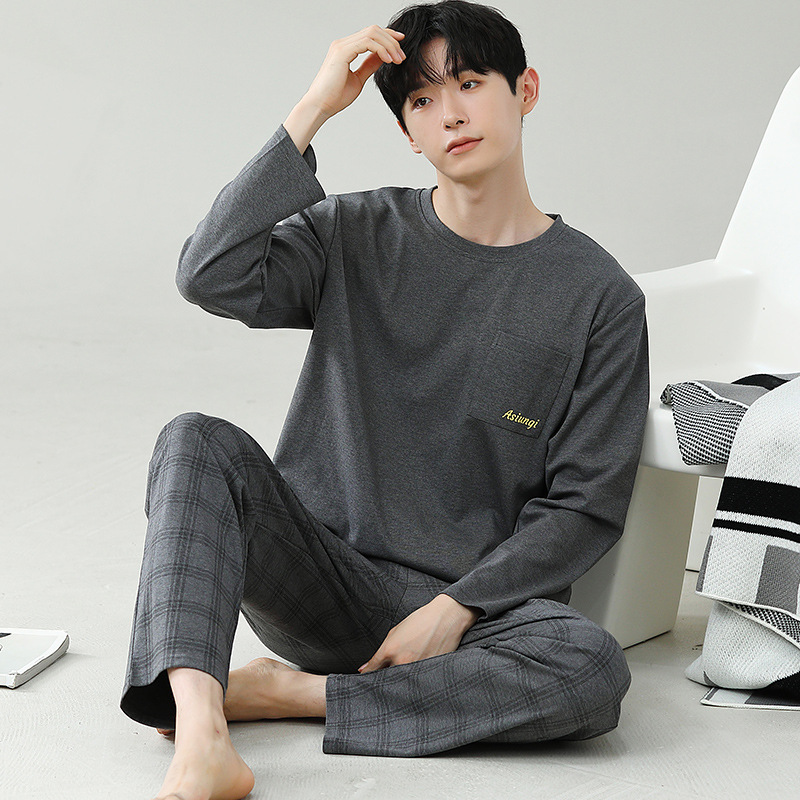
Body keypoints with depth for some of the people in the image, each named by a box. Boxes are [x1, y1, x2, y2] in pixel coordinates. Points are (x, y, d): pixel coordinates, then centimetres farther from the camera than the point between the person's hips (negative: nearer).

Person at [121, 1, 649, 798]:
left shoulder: (600, 296, -1)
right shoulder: (357, 235, 5)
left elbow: (585, 504, -2)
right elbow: (212, 276, -14)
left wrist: (454, 608, -12)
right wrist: (312, 111, -14)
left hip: (478, 603, -1)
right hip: (322, 579, 1)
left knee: (595, 669, -31)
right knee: (197, 442, -25)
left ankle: (291, 693, -21)